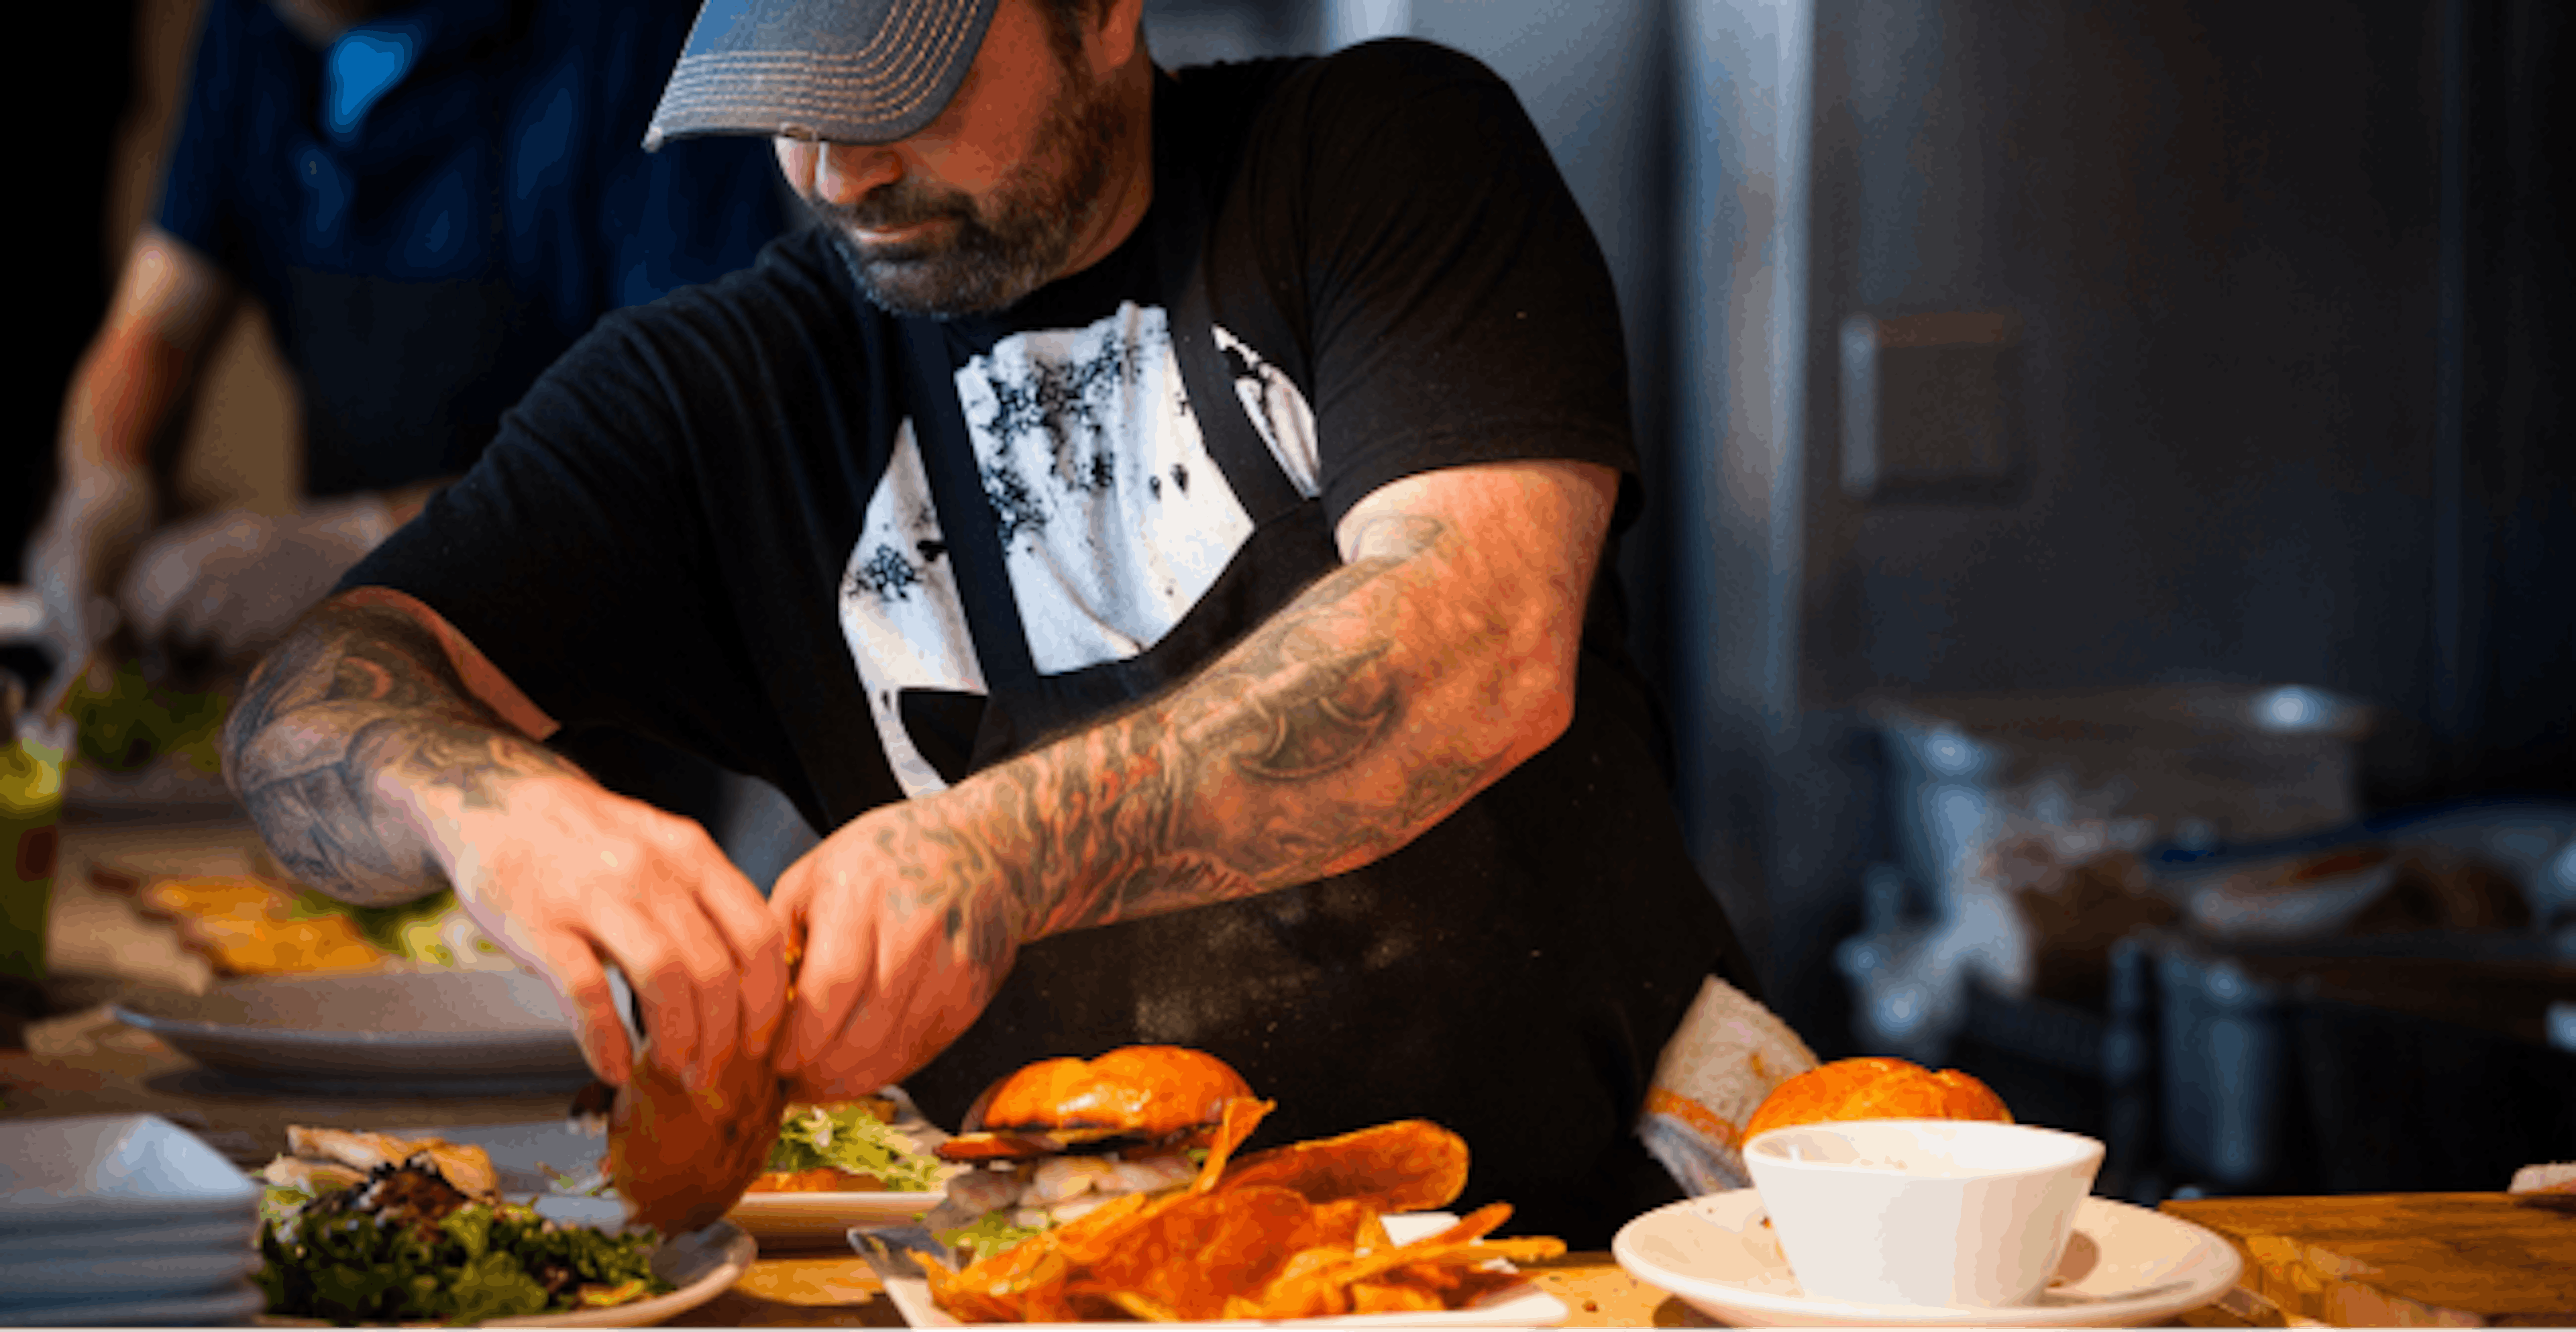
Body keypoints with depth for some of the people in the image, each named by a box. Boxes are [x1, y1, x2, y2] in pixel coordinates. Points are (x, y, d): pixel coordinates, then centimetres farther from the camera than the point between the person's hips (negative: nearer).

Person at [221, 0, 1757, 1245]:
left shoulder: (1384, 152, 1)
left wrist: (1006, 846, -28)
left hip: (1610, 1200, -3)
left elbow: (1489, 646, -15)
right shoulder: (721, 388, 8)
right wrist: (488, 801, -25)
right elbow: (311, 713, 0)